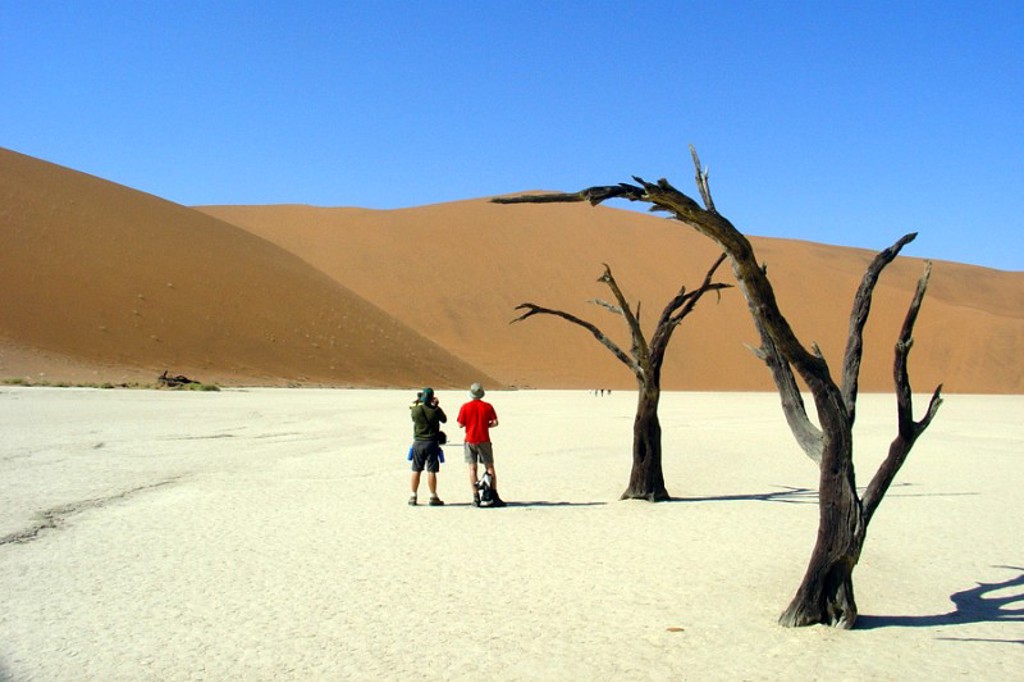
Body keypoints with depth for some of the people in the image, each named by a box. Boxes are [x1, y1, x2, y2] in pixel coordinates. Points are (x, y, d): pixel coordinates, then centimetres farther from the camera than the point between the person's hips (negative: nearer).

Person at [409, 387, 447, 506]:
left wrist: (417, 402, 20)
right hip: (431, 443, -2)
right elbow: (444, 419, 7)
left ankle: (413, 497, 15)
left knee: (416, 471, 10)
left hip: (418, 443, 2)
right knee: (431, 471, 1)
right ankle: (433, 497, 5)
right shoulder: (435, 410, -11)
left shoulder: (415, 409, -7)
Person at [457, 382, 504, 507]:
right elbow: (495, 422, -6)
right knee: (490, 467, 7)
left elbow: (460, 424, -4)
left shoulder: (465, 407, -4)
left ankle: (476, 498, -1)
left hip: (470, 441, 0)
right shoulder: (488, 406, -3)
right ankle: (495, 496, 5)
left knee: (472, 468, 3)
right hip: (484, 440, 0)